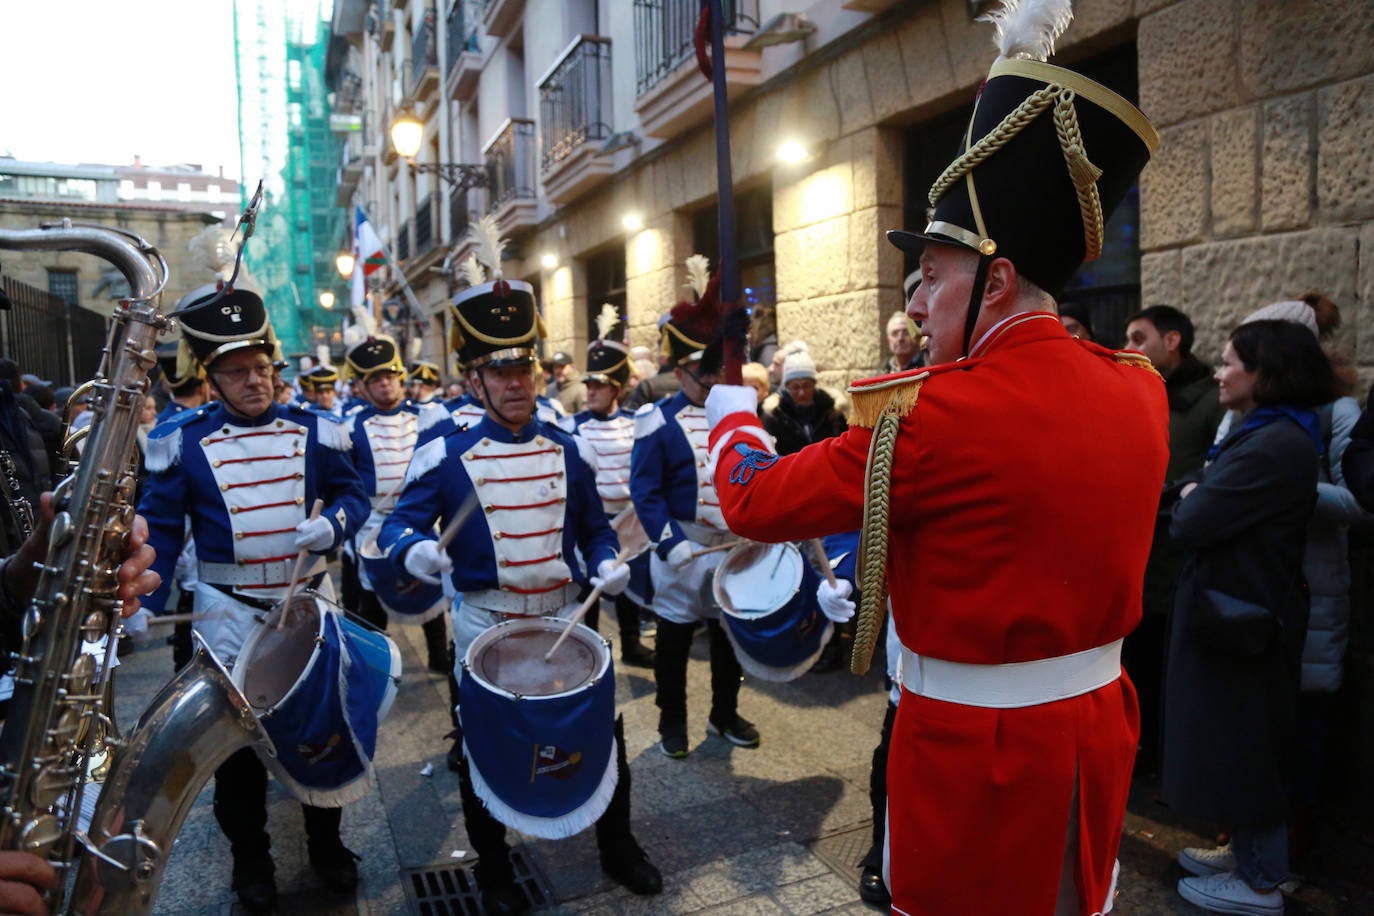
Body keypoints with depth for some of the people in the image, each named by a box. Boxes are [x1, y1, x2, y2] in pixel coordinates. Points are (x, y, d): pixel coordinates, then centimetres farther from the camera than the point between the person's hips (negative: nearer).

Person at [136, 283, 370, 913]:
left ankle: (326, 843, 33)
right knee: (237, 739, 10)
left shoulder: (312, 429, -3)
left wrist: (332, 524, -18)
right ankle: (249, 858, 31)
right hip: (230, 614, -1)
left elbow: (354, 494, 3)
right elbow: (161, 529, -4)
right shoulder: (182, 441, -7)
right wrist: (142, 602, -13)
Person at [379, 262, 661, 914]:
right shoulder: (446, 455, -8)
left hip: (565, 618, 3)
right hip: (485, 627, -2)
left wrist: (606, 563, -10)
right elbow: (399, 523, -8)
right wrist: (413, 548, -31)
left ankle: (617, 846, 35)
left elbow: (594, 527, 11)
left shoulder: (567, 449, 2)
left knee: (603, 730, 11)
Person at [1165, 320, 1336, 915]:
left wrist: (1190, 497, -4)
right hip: (1238, 604, 10)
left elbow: (1189, 524, -23)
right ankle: (1249, 852, 35)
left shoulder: (1273, 446, -24)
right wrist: (1200, 497, -6)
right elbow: (1225, 513, 12)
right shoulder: (1271, 433, 11)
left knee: (1240, 741, 3)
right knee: (1241, 740, 20)